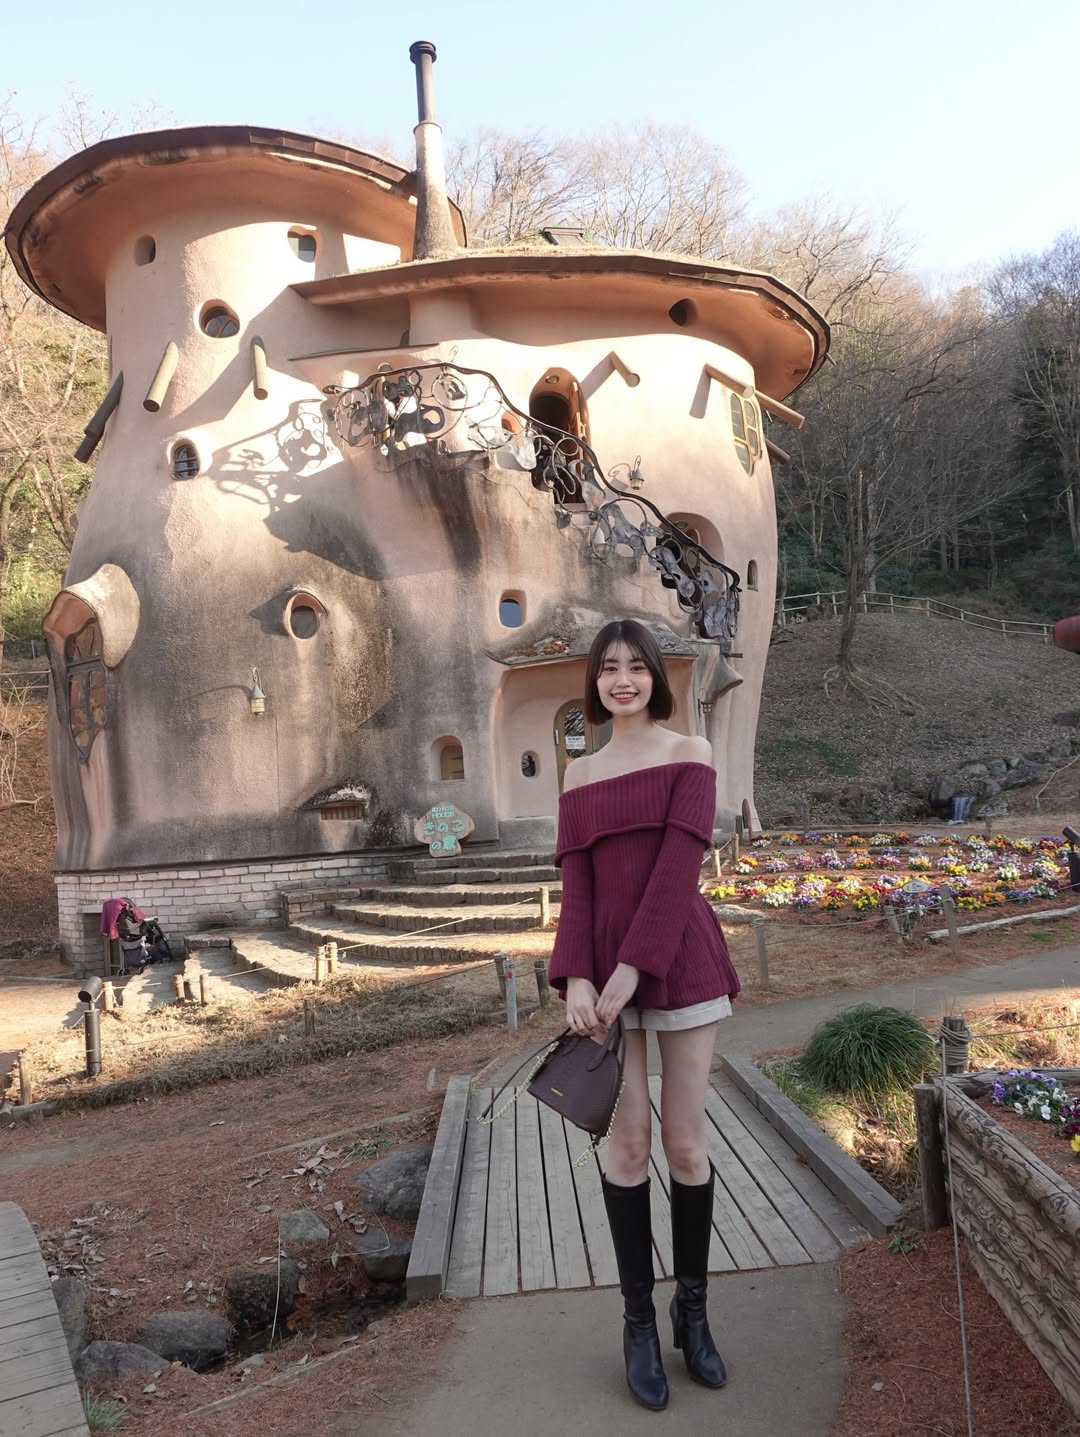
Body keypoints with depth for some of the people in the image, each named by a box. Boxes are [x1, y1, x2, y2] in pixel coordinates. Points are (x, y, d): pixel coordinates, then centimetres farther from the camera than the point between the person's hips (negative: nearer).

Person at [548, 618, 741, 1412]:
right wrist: (575, 979, -12)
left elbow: (679, 864, -11)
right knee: (628, 1145, 6)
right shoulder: (580, 775, 9)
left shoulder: (690, 752, -1)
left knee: (686, 1143, 5)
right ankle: (639, 1321, 21)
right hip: (604, 972, 2)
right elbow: (576, 883, 2)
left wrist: (632, 970, -17)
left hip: (680, 963, -2)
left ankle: (694, 1310, 25)